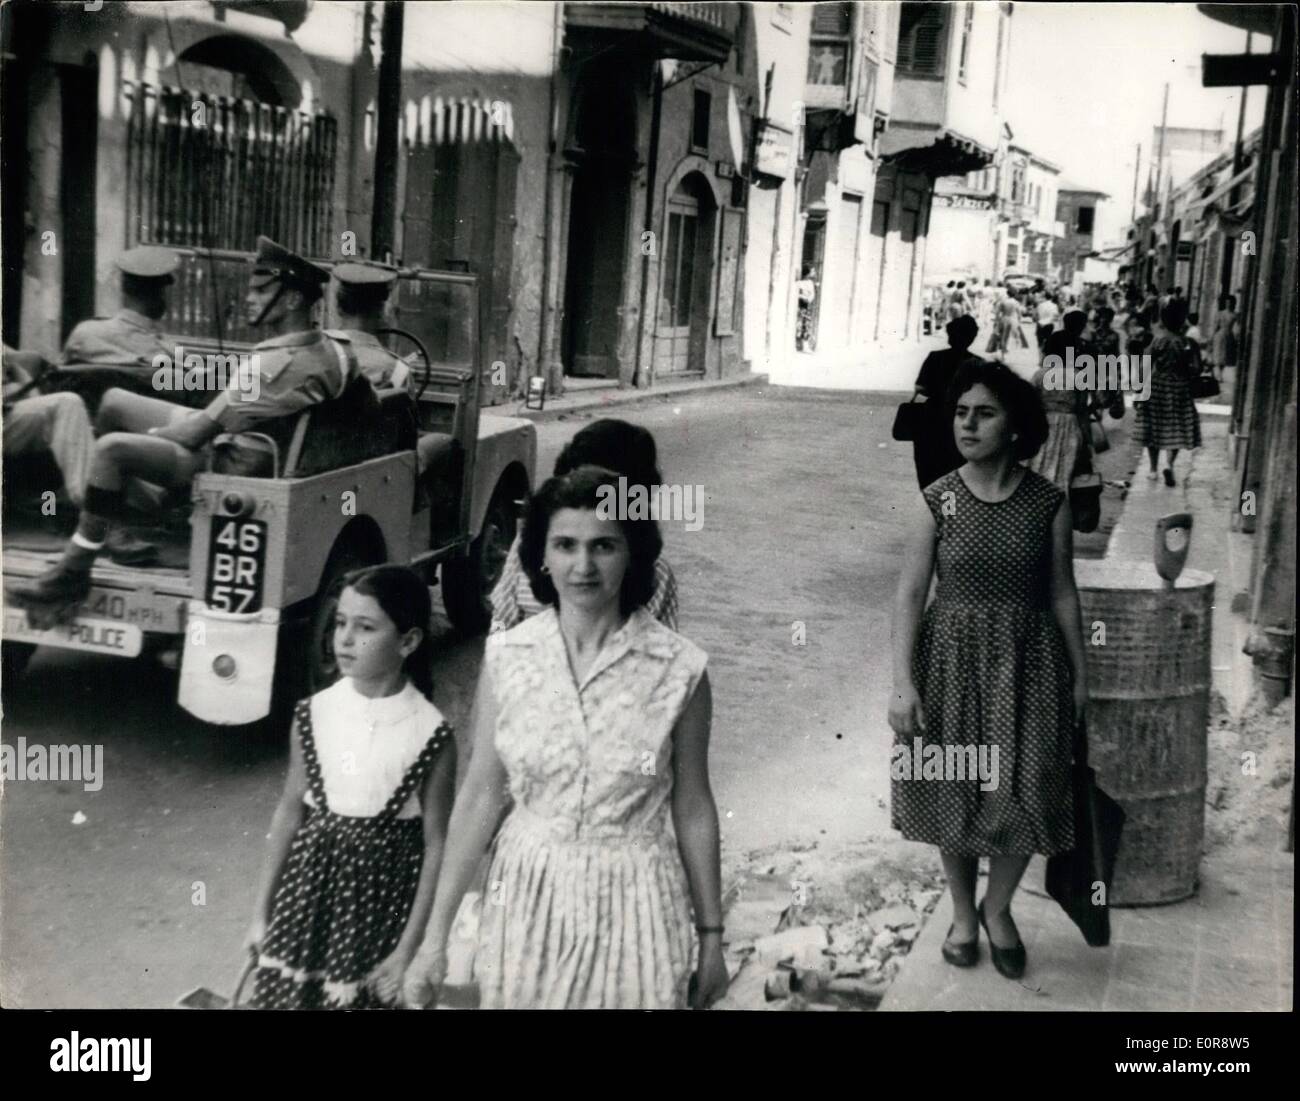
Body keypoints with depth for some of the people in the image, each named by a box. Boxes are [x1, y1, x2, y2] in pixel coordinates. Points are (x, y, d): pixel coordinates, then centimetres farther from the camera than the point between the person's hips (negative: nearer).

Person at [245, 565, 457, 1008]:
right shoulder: (314, 715, -4)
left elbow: (435, 845, -10)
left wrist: (410, 949, -10)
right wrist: (262, 912, 9)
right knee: (287, 993, 8)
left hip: (383, 897, -3)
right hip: (311, 889, 3)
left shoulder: (430, 735, -13)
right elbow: (290, 812, 5)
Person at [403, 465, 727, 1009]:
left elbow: (692, 807, -2)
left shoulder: (678, 669, -11)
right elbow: (480, 795, -2)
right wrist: (436, 935, -1)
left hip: (632, 907, -1)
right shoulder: (506, 657, -6)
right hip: (528, 898, 2)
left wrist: (711, 935, 4)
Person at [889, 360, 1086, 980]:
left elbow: (1063, 593, 3)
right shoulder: (937, 501, -7)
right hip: (952, 658, 0)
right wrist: (903, 683, -15)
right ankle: (963, 913, 34)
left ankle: (998, 910, 31)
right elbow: (910, 594, -8)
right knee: (955, 793, 11)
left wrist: (1079, 675, 7)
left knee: (1022, 796, 3)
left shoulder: (1048, 503, -5)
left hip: (1026, 661, 0)